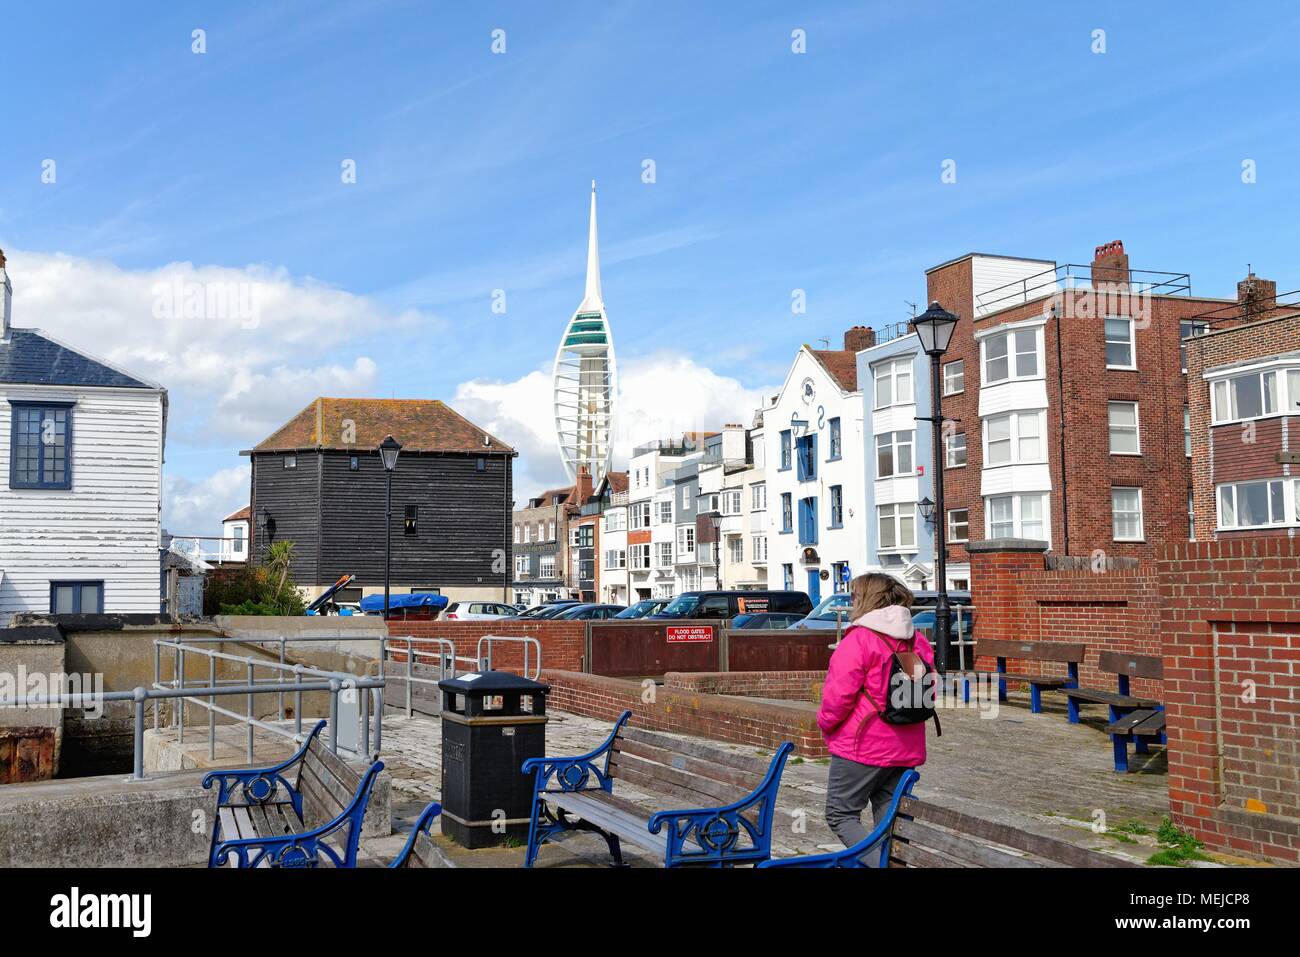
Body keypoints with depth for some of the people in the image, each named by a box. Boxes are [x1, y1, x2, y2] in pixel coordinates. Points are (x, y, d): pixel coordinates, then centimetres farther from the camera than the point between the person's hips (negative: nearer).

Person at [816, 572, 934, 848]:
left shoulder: (859, 639, -15)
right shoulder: (918, 641, 9)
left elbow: (839, 694, -17)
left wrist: (825, 723, -1)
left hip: (863, 745, -7)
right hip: (907, 749, 7)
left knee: (840, 813, 1)